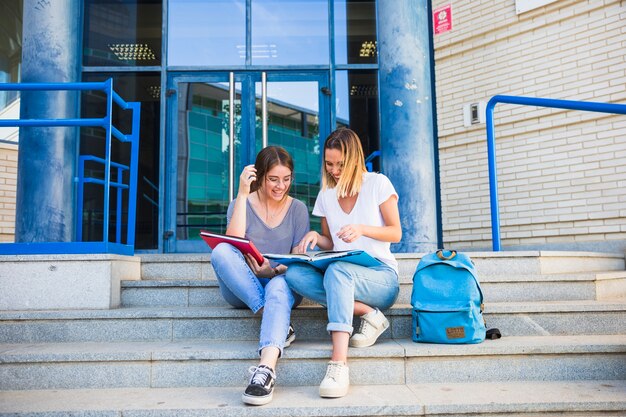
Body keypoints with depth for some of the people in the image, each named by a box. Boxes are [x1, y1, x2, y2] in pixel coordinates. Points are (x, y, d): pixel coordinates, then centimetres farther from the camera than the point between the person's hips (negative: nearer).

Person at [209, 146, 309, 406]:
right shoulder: (242, 204, 5)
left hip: (282, 283, -1)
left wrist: (274, 270, -21)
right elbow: (233, 242, -15)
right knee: (220, 251, -30)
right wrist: (243, 194, -17)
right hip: (242, 290, 1)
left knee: (278, 288, -37)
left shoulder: (298, 209, 7)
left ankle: (266, 368, -54)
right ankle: (280, 326, -31)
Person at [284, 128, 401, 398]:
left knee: (337, 270, -40)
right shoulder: (326, 195, 13)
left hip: (380, 275, -4)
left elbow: (396, 234, -1)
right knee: (294, 273, -27)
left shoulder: (378, 184, 1)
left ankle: (339, 364, -49)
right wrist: (316, 237, -6)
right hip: (339, 273, 5)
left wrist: (362, 229, -19)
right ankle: (368, 313, -25)